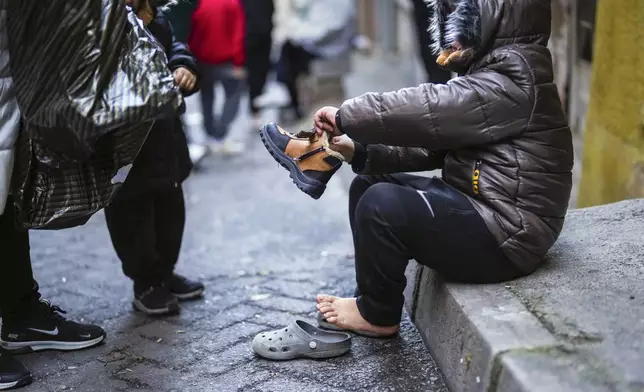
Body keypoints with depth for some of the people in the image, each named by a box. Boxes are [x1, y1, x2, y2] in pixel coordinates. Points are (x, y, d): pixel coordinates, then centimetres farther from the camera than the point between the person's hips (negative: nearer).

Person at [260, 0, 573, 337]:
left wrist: (346, 116, -15)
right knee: (368, 186, 11)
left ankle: (377, 314, 1)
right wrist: (361, 151, 0)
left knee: (382, 204, -23)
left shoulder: (512, 82, -19)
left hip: (504, 238, -11)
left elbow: (429, 110, -26)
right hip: (480, 210, 11)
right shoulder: (498, 74, 14)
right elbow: (433, 139, 11)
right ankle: (373, 300, 15)